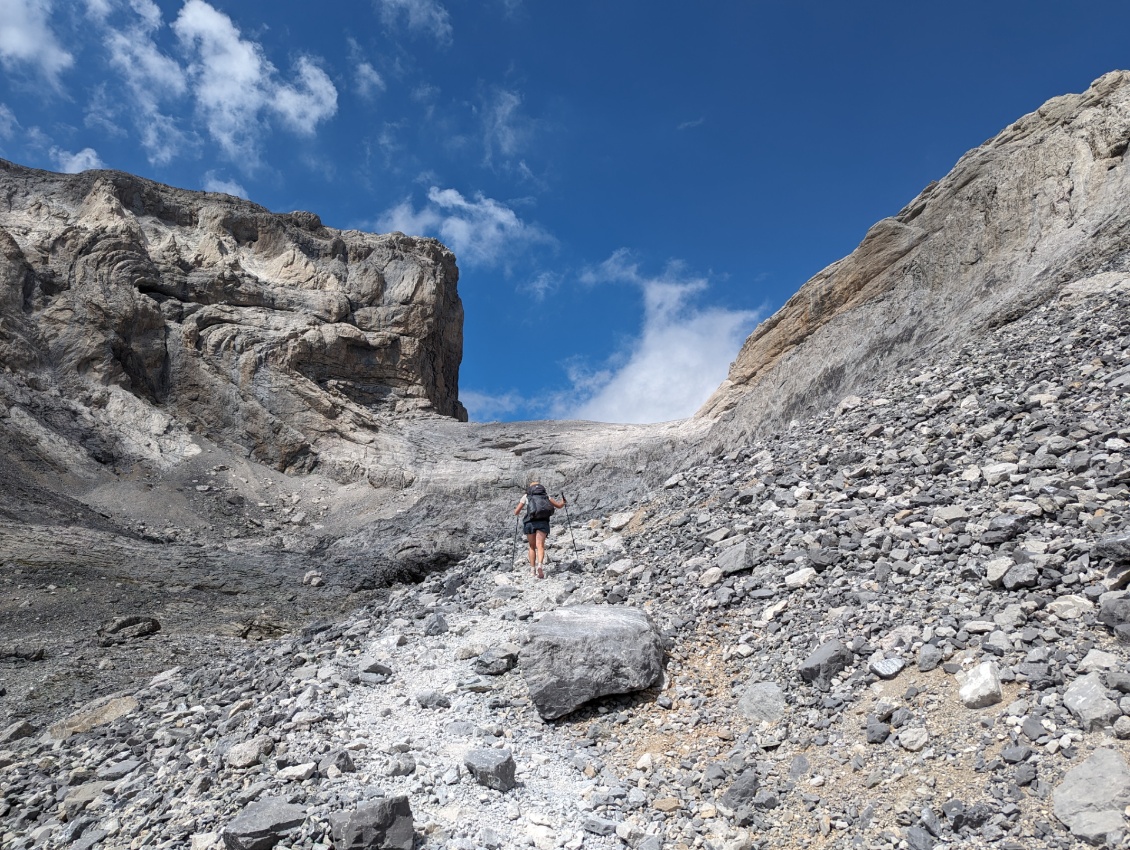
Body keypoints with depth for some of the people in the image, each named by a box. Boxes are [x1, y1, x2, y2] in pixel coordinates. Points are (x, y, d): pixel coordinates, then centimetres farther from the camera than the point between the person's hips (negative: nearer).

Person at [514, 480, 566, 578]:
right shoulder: (546, 495, 18)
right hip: (543, 522, 0)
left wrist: (516, 512, 39)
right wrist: (563, 502, 43)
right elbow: (559, 506, 21)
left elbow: (516, 512, 15)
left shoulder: (526, 496, 15)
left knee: (532, 547, 15)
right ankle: (540, 565, -33)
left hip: (530, 522, 0)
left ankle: (532, 570, 13)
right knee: (540, 546, -8)